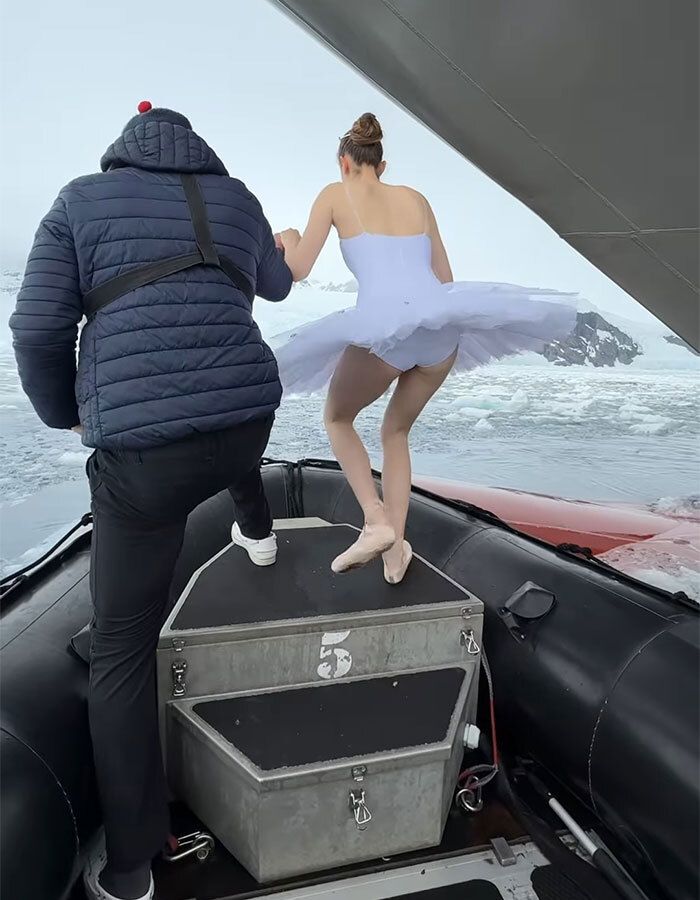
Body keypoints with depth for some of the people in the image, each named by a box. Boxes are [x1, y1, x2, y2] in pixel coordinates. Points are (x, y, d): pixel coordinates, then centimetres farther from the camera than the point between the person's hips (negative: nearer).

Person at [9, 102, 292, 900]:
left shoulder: (82, 200, 8)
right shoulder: (237, 200, 16)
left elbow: (39, 327, 0)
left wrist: (65, 412, 18)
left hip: (143, 450, -2)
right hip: (247, 423, 3)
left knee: (121, 651, 12)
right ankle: (258, 535, 62)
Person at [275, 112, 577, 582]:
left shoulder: (336, 193, 14)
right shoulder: (416, 198, 25)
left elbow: (298, 270, 10)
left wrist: (288, 239, 31)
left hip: (384, 332, -5)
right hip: (442, 329, 5)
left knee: (337, 418, 23)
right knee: (396, 431, 26)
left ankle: (376, 521, 6)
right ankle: (396, 551, 19)